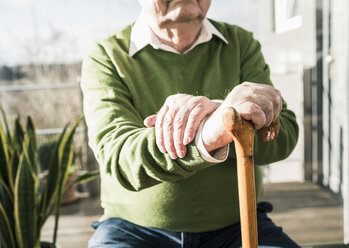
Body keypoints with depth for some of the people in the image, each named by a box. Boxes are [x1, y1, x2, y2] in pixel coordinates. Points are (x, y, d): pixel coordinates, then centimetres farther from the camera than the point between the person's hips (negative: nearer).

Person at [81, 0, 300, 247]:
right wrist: (209, 133, -39)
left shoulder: (241, 43, 6)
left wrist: (216, 112, -28)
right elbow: (117, 155, -20)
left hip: (237, 224, 3)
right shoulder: (106, 57, -3)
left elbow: (285, 134, -6)